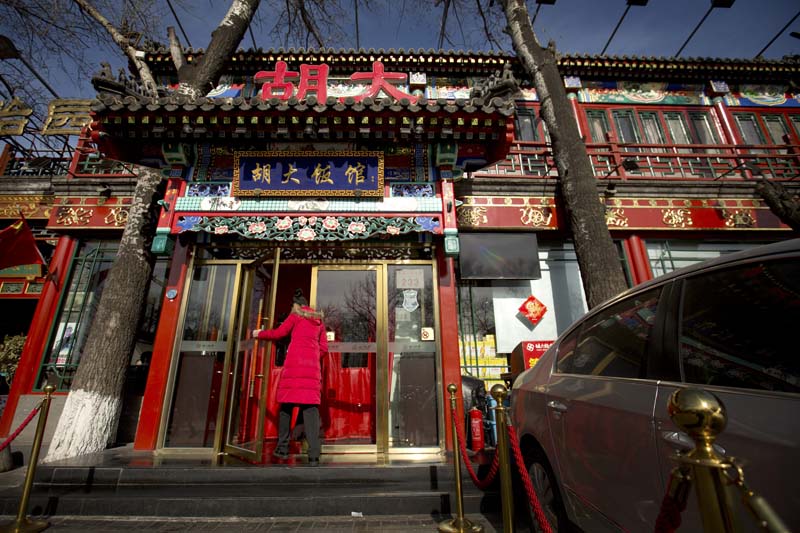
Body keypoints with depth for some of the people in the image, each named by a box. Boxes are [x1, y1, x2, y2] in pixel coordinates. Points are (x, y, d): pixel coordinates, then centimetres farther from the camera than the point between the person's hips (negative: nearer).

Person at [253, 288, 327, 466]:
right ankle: (314, 455, -10)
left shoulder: (296, 315, 9)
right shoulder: (318, 320, 21)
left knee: (287, 403, 10)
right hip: (312, 365, 3)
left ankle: (282, 447, 15)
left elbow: (278, 333, 9)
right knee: (310, 406, -2)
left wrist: (259, 333, 24)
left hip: (294, 363, -3)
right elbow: (324, 348, 18)